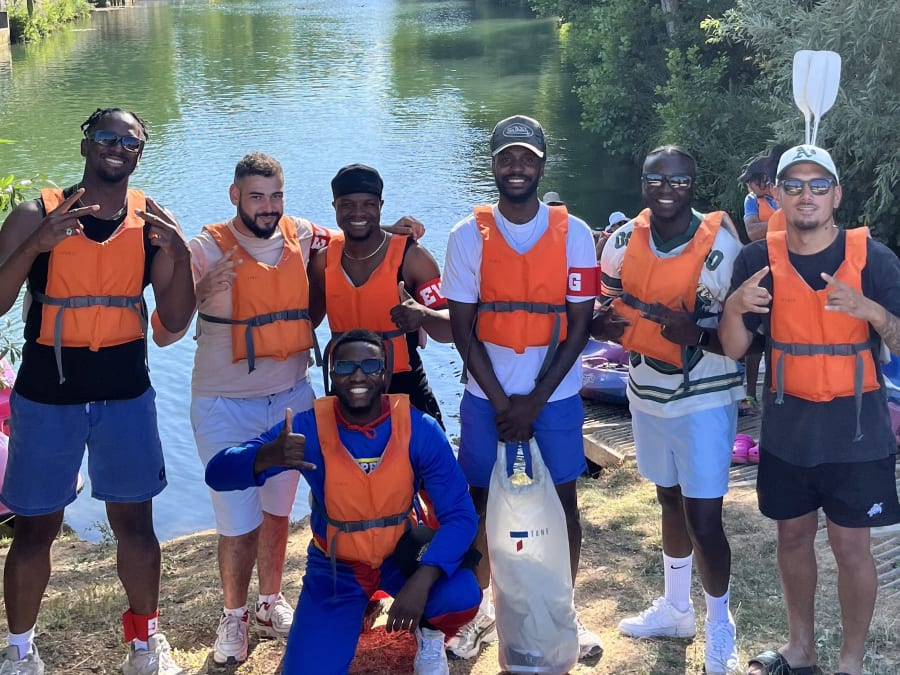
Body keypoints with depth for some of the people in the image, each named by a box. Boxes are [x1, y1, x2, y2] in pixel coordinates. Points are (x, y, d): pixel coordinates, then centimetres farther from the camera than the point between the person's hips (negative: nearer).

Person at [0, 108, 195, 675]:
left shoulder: (153, 222, 0)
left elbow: (175, 321, -3)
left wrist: (181, 257, -19)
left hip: (126, 395, 2)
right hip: (47, 397, -1)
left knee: (135, 522, 10)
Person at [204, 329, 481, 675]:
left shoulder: (419, 429, -19)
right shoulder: (308, 428, -19)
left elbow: (460, 514, -21)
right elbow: (218, 474, -24)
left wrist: (422, 580, -37)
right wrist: (267, 455, -46)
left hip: (400, 552, 0)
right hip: (335, 565, 1)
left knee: (463, 595, -29)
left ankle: (429, 637, 7)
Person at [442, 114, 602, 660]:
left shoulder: (574, 234, -5)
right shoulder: (469, 236, -4)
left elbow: (579, 325, -5)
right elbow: (463, 328, -4)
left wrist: (535, 400, -10)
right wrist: (501, 401, -9)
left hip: (555, 396, 0)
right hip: (487, 396, 1)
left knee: (563, 503, 7)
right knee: (481, 502, 7)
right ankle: (479, 610, 25)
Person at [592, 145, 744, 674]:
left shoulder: (721, 247, -17)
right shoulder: (624, 242, -3)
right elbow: (601, 315, 6)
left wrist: (696, 335, -34)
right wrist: (610, 324, -17)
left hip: (704, 399, -5)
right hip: (648, 396, 5)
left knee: (703, 519, -4)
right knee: (670, 500, 20)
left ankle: (720, 622, 20)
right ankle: (677, 608, 38)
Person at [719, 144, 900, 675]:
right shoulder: (759, 259, -2)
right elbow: (734, 348, -2)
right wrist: (735, 307, -24)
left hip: (855, 428, -2)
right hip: (787, 428, 3)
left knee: (851, 545, 3)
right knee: (794, 534, 14)